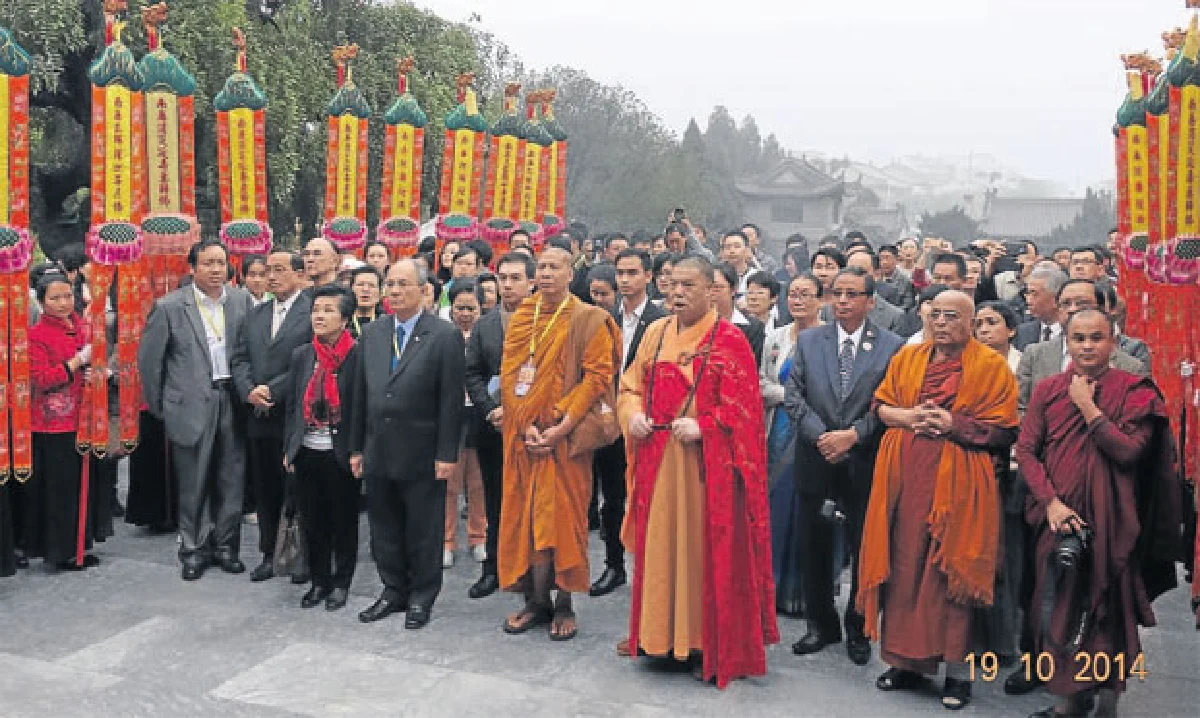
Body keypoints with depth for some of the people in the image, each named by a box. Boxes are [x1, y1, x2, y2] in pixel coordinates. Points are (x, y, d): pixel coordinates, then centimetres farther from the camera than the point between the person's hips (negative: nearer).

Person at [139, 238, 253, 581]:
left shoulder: (242, 301, 2)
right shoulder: (169, 306, -5)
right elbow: (149, 358, 1)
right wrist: (160, 406, 4)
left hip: (232, 401, 2)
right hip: (191, 405, -2)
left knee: (231, 480, 9)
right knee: (193, 483, 5)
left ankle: (225, 545, 22)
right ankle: (194, 549, 19)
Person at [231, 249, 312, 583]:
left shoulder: (314, 312, -7)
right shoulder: (255, 315, 15)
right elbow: (239, 358, 11)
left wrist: (272, 390, -15)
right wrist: (249, 390, -8)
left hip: (294, 416, -6)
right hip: (258, 417, 6)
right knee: (264, 491, 13)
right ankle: (269, 553, 24)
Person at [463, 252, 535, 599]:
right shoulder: (483, 325, 10)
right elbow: (472, 374, 9)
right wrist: (492, 410, -4)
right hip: (493, 427, 4)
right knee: (495, 501, 11)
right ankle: (494, 569, 22)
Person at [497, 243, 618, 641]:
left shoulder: (589, 320, -2)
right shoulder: (521, 318, 11)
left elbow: (597, 376, -9)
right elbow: (509, 375, 6)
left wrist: (561, 426, -17)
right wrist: (526, 425, -8)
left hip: (566, 435, -4)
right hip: (525, 435, 4)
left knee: (564, 516, -1)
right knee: (526, 515, 5)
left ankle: (564, 605, 10)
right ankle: (536, 600, 15)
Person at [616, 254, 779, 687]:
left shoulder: (729, 339, -6)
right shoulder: (656, 333, 10)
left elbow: (741, 406, -9)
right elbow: (631, 385, 13)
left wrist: (701, 428, -21)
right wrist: (633, 415, -6)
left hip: (707, 464, -5)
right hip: (657, 461, 5)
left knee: (706, 549, 1)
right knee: (658, 543, 12)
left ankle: (708, 644, 13)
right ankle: (657, 631, 27)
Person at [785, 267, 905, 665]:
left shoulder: (892, 346, -2)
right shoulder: (808, 341, 6)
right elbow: (794, 397, 0)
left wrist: (853, 435, -16)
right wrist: (821, 436, -12)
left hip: (864, 464, -2)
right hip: (816, 463, 3)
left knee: (864, 550, 7)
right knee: (814, 547, 11)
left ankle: (858, 629, 25)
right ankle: (821, 624, 28)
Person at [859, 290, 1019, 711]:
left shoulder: (991, 366, -1)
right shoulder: (907, 358, 12)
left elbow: (1005, 431, -4)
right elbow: (881, 407, 11)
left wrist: (954, 424, -15)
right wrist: (910, 417, -8)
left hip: (956, 481, -4)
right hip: (906, 476, 4)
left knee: (950, 572, -2)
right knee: (905, 566, 6)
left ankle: (957, 671, 9)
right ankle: (908, 661, 18)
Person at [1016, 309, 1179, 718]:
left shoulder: (1134, 391, -2)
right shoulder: (1048, 390, 6)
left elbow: (1129, 450, -14)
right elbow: (1026, 449, 0)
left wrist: (1087, 405, -12)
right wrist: (1050, 502, -12)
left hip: (1110, 519, -3)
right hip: (1059, 517, 3)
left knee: (1108, 607, 4)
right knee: (1062, 607, 9)